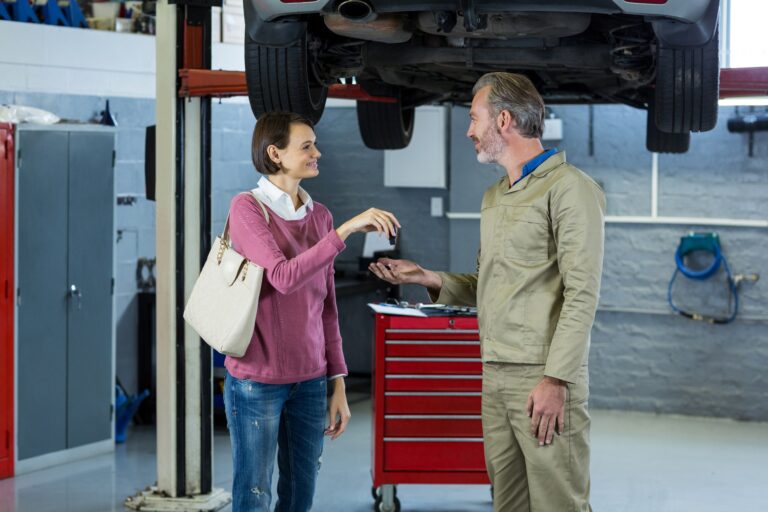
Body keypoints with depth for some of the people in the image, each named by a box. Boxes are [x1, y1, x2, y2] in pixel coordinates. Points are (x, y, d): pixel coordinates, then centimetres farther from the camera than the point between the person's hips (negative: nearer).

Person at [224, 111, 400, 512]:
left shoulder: (320, 216, 9)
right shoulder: (247, 207, -9)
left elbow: (326, 308, 12)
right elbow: (283, 278, -23)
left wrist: (338, 383, 9)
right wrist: (347, 229, -27)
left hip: (309, 380, 6)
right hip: (256, 381, -5)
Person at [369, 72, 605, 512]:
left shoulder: (568, 187, -8)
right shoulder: (493, 198, 19)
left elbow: (582, 293, -14)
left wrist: (555, 379, -19)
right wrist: (428, 279, 7)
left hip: (544, 379, -8)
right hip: (496, 377, 8)